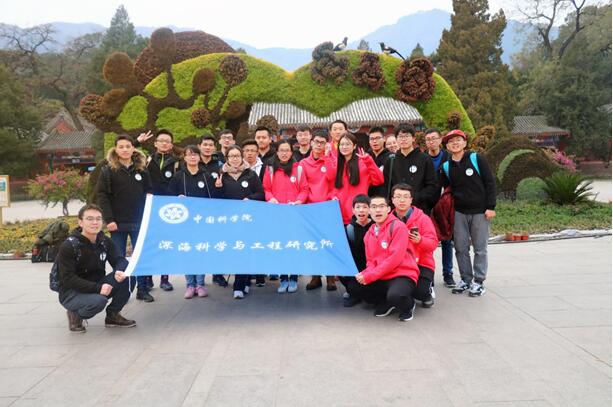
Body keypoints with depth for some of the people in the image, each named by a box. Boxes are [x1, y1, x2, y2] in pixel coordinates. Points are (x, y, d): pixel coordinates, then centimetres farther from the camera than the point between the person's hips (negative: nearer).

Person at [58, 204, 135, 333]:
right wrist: (97, 288, -32)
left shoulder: (105, 241, -3)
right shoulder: (69, 246, -18)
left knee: (126, 277, -18)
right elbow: (68, 279, -22)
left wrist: (120, 271, -32)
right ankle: (75, 314, 0)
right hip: (71, 293, -5)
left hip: (97, 285, 5)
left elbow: (120, 260, -6)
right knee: (98, 301, -35)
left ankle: (113, 315, 3)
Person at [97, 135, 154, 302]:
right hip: (118, 222, -2)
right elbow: (102, 195, -5)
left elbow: (149, 192, 10)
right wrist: (109, 219, -13)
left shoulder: (142, 168, 6)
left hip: (139, 221, 2)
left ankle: (142, 289, 15)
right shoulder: (108, 170, -1)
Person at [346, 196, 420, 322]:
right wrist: (366, 274, -12)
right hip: (381, 278, 7)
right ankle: (386, 303, 11)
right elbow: (371, 260, 13)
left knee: (394, 296, -36)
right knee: (353, 287, -7)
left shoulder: (398, 226, -12)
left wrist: (370, 276, -20)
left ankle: (408, 304, 2)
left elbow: (395, 257, -19)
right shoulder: (369, 234, 10)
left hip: (402, 275, -7)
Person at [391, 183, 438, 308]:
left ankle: (428, 289, 16)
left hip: (422, 264, -3)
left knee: (419, 291, -26)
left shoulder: (423, 218, -6)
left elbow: (434, 243, -10)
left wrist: (420, 240, -29)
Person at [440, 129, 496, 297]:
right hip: (459, 212, 4)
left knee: (480, 248, 3)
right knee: (461, 248, 7)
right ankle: (465, 279, 20)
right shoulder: (446, 167, 7)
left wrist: (491, 206, -10)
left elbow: (490, 183, -6)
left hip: (480, 211, -4)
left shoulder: (477, 159, -5)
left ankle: (478, 281, 13)